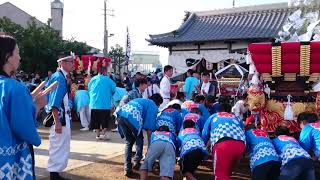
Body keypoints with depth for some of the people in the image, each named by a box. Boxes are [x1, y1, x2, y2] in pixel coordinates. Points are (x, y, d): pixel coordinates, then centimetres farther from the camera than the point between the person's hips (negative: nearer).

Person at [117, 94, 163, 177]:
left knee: (129, 141, 22)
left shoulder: (140, 100, 38)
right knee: (139, 139, 23)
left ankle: (127, 168, 16)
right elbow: (149, 128, 10)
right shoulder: (153, 107, 19)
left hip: (120, 115, 5)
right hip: (132, 117, -5)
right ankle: (137, 161, 11)